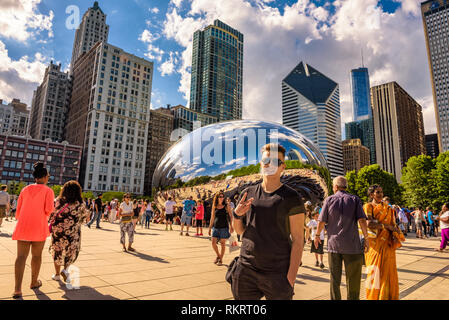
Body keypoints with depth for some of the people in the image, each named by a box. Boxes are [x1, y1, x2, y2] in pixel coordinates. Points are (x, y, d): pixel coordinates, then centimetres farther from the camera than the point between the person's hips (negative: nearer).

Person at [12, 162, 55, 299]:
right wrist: (51, 210, 9)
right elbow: (48, 209, -14)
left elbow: (18, 209, 13)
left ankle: (17, 289, -7)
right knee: (36, 255, 12)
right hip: (39, 226, -3)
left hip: (23, 226, 3)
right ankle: (34, 282, 28)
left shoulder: (25, 189, 10)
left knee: (21, 256, 1)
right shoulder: (48, 190, -5)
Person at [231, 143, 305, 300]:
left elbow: (298, 240, -7)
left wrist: (291, 277, -13)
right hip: (246, 271, 4)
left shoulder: (291, 197, -5)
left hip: (277, 274, -3)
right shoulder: (247, 193, 6)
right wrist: (237, 214, -7)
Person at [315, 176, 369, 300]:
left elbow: (321, 221, 1)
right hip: (352, 245, -1)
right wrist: (366, 238, -1)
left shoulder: (329, 200, 1)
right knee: (353, 279, 11)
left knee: (335, 279, 13)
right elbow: (362, 220, -10)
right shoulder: (354, 199, 0)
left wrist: (317, 235, 15)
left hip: (333, 244, 1)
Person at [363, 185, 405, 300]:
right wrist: (386, 226, -10)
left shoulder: (387, 208, 15)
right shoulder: (368, 206, -2)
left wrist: (394, 235, -8)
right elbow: (369, 224, -14)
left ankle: (388, 296, 18)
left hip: (387, 243, 5)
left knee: (388, 270, 6)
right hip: (375, 243, -5)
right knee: (376, 271, 0)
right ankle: (375, 296, 11)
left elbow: (392, 224, 9)